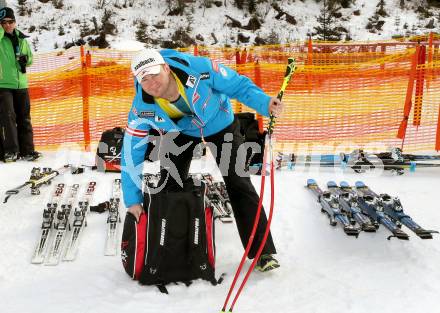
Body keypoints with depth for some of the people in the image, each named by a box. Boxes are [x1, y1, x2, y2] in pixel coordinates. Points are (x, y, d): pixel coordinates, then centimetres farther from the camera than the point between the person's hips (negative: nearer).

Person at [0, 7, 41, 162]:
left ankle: (27, 150, 14)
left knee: (24, 118, 7)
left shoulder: (21, 38, 12)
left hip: (21, 84, 5)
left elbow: (30, 57, 20)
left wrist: (26, 59, 0)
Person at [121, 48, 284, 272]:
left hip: (219, 125, -2)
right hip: (179, 132, 2)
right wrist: (133, 200, -19)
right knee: (168, 189, -2)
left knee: (239, 184, -8)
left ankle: (262, 252, -1)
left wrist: (264, 103, -38)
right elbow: (131, 154, -20)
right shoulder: (143, 108, -28)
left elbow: (238, 85, -22)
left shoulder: (199, 69, -37)